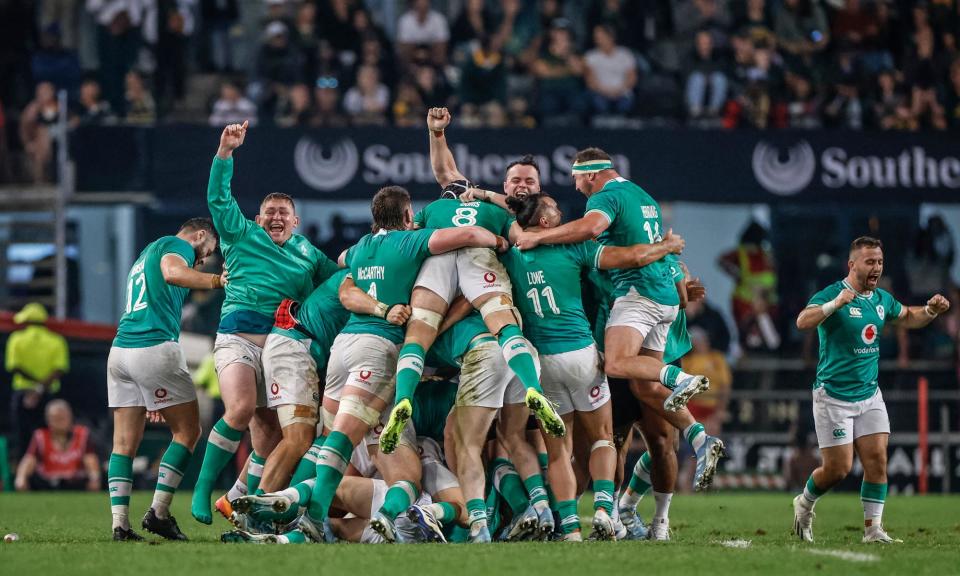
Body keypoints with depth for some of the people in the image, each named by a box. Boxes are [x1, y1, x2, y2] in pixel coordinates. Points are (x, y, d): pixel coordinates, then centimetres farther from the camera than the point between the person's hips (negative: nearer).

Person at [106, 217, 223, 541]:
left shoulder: (148, 251, 29)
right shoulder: (177, 245, 2)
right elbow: (172, 272, -21)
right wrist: (217, 280, -20)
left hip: (120, 349, 8)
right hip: (155, 348, -8)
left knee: (124, 442, 5)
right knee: (188, 431, 2)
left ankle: (120, 523, -3)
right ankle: (158, 512, -4)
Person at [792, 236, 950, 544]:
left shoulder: (882, 299, 7)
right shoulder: (831, 294, -15)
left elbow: (907, 317, 27)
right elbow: (803, 321, -33)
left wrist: (931, 310, 5)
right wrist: (835, 304, -48)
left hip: (870, 394, 6)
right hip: (834, 396, -6)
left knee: (877, 459, -6)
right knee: (838, 468, -5)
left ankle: (873, 528, -1)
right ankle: (804, 504, 23)